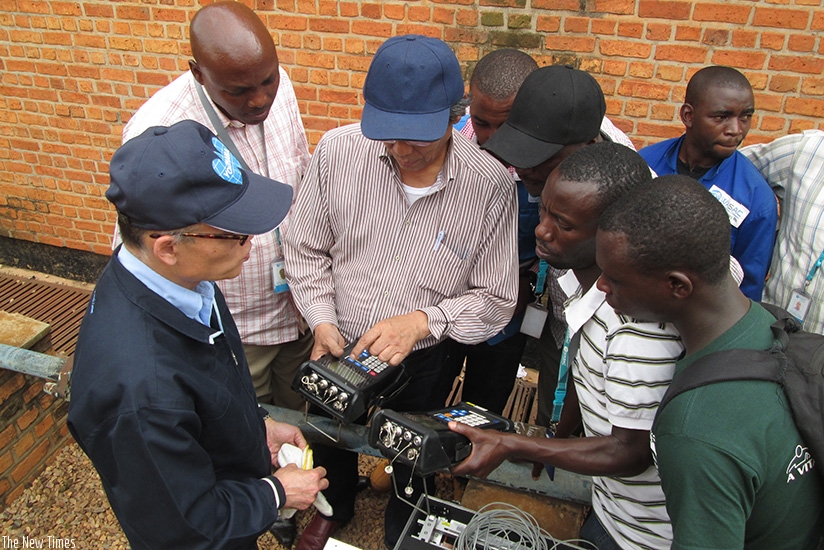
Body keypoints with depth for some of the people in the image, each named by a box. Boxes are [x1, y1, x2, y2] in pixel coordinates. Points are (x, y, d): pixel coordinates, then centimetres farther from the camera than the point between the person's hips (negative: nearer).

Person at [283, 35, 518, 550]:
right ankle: (336, 507, 66)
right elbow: (307, 250, -6)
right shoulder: (337, 150, -20)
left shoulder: (491, 184, -24)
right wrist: (322, 321, -18)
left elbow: (496, 300, -15)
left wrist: (421, 321, -28)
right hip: (338, 346, 2)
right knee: (331, 440, 30)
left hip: (423, 360, -1)